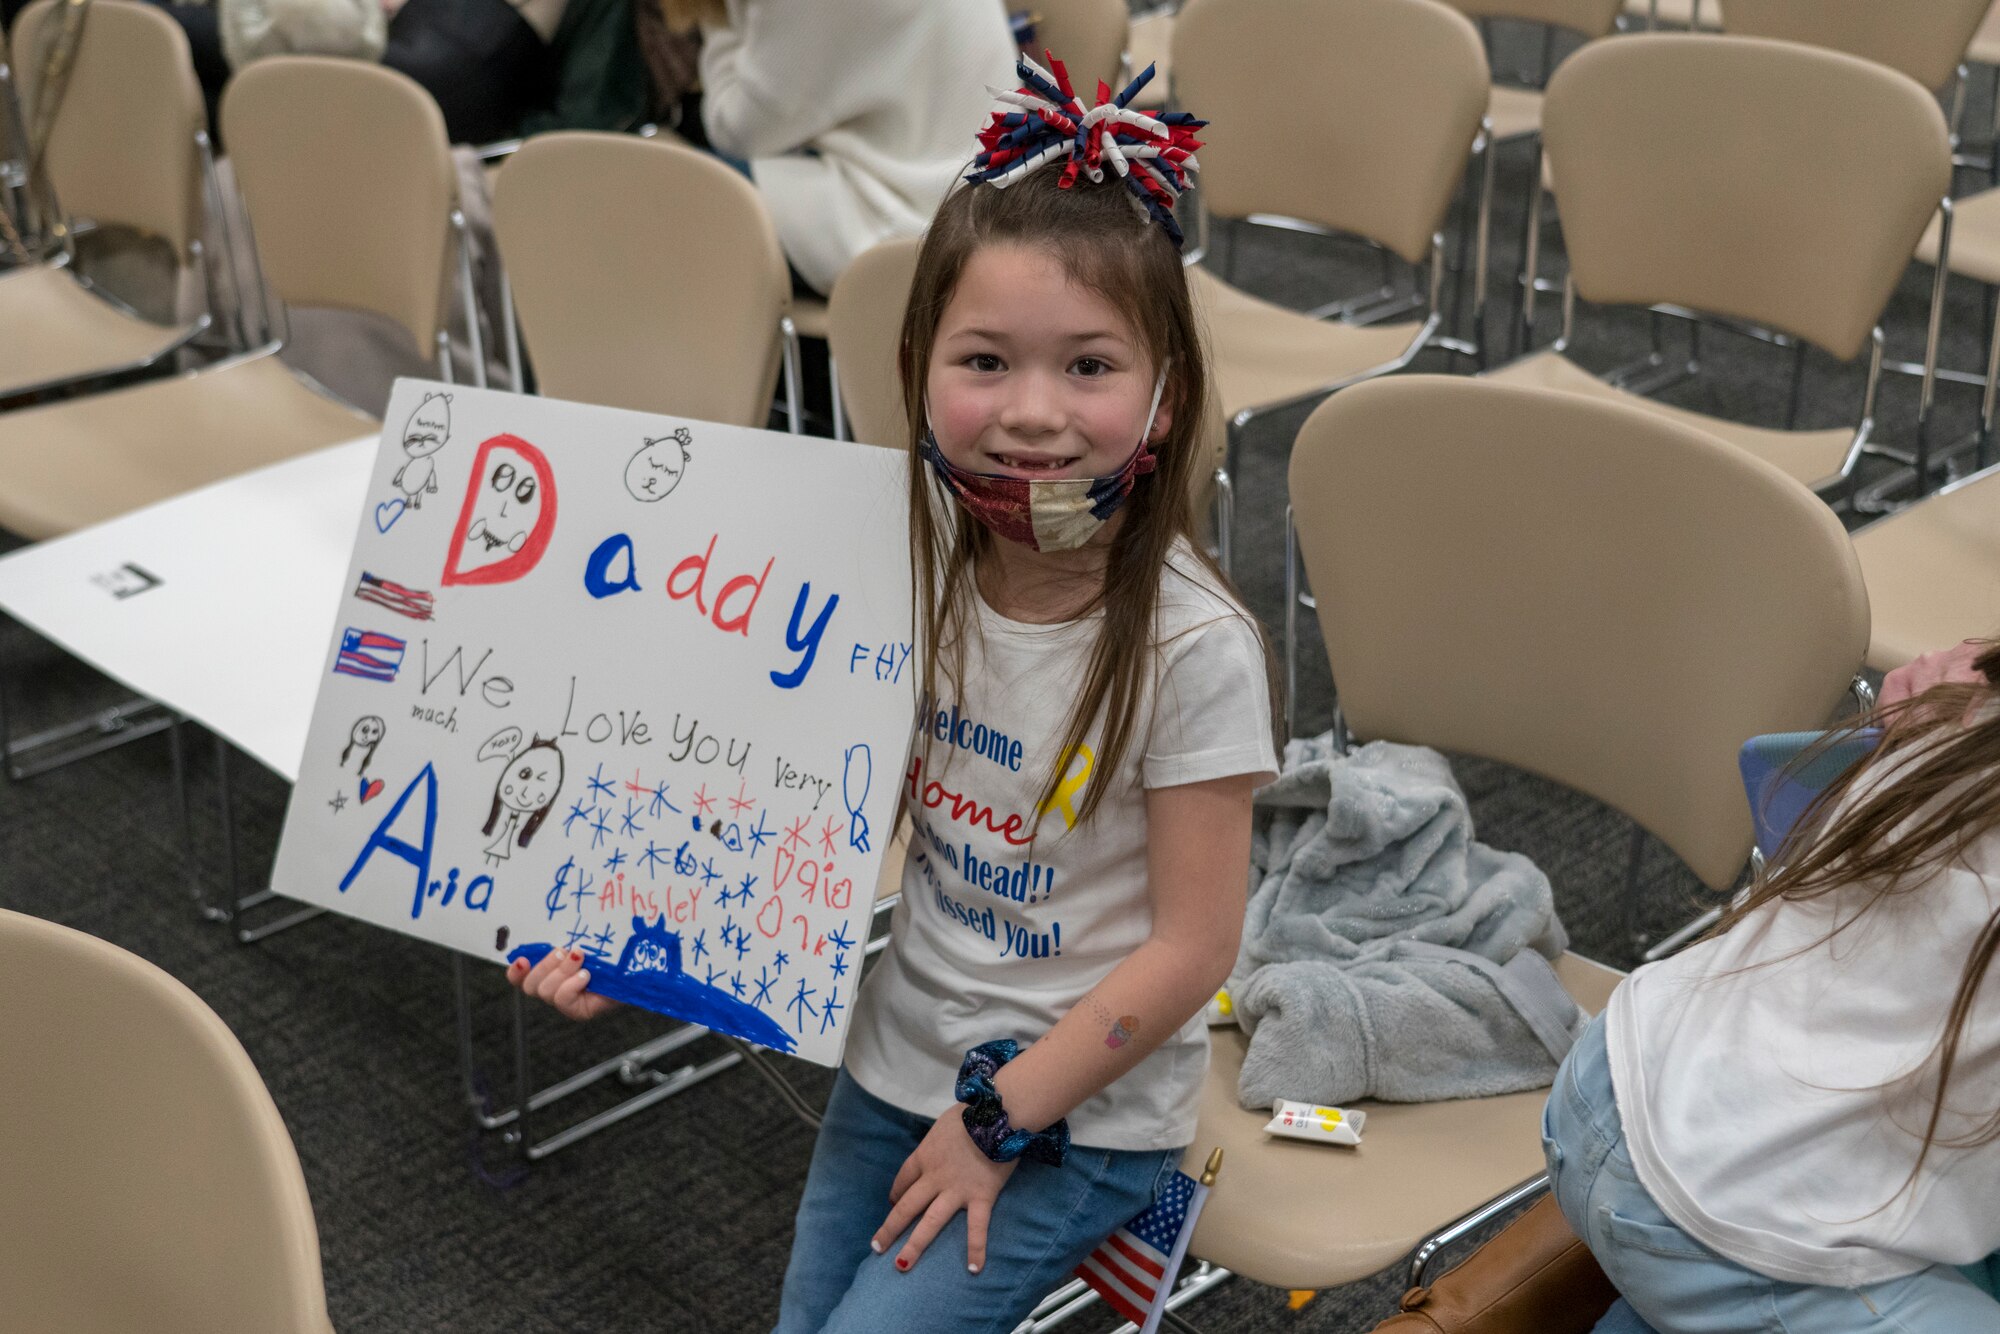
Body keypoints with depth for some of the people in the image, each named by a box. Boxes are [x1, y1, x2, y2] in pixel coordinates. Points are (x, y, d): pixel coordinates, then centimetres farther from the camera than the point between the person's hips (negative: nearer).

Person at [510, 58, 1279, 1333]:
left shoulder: (1192, 648, -23)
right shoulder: (922, 562, -9)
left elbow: (1189, 947, -17)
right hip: (900, 1058, 5)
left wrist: (1000, 1117, -14)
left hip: (1080, 1112, -5)